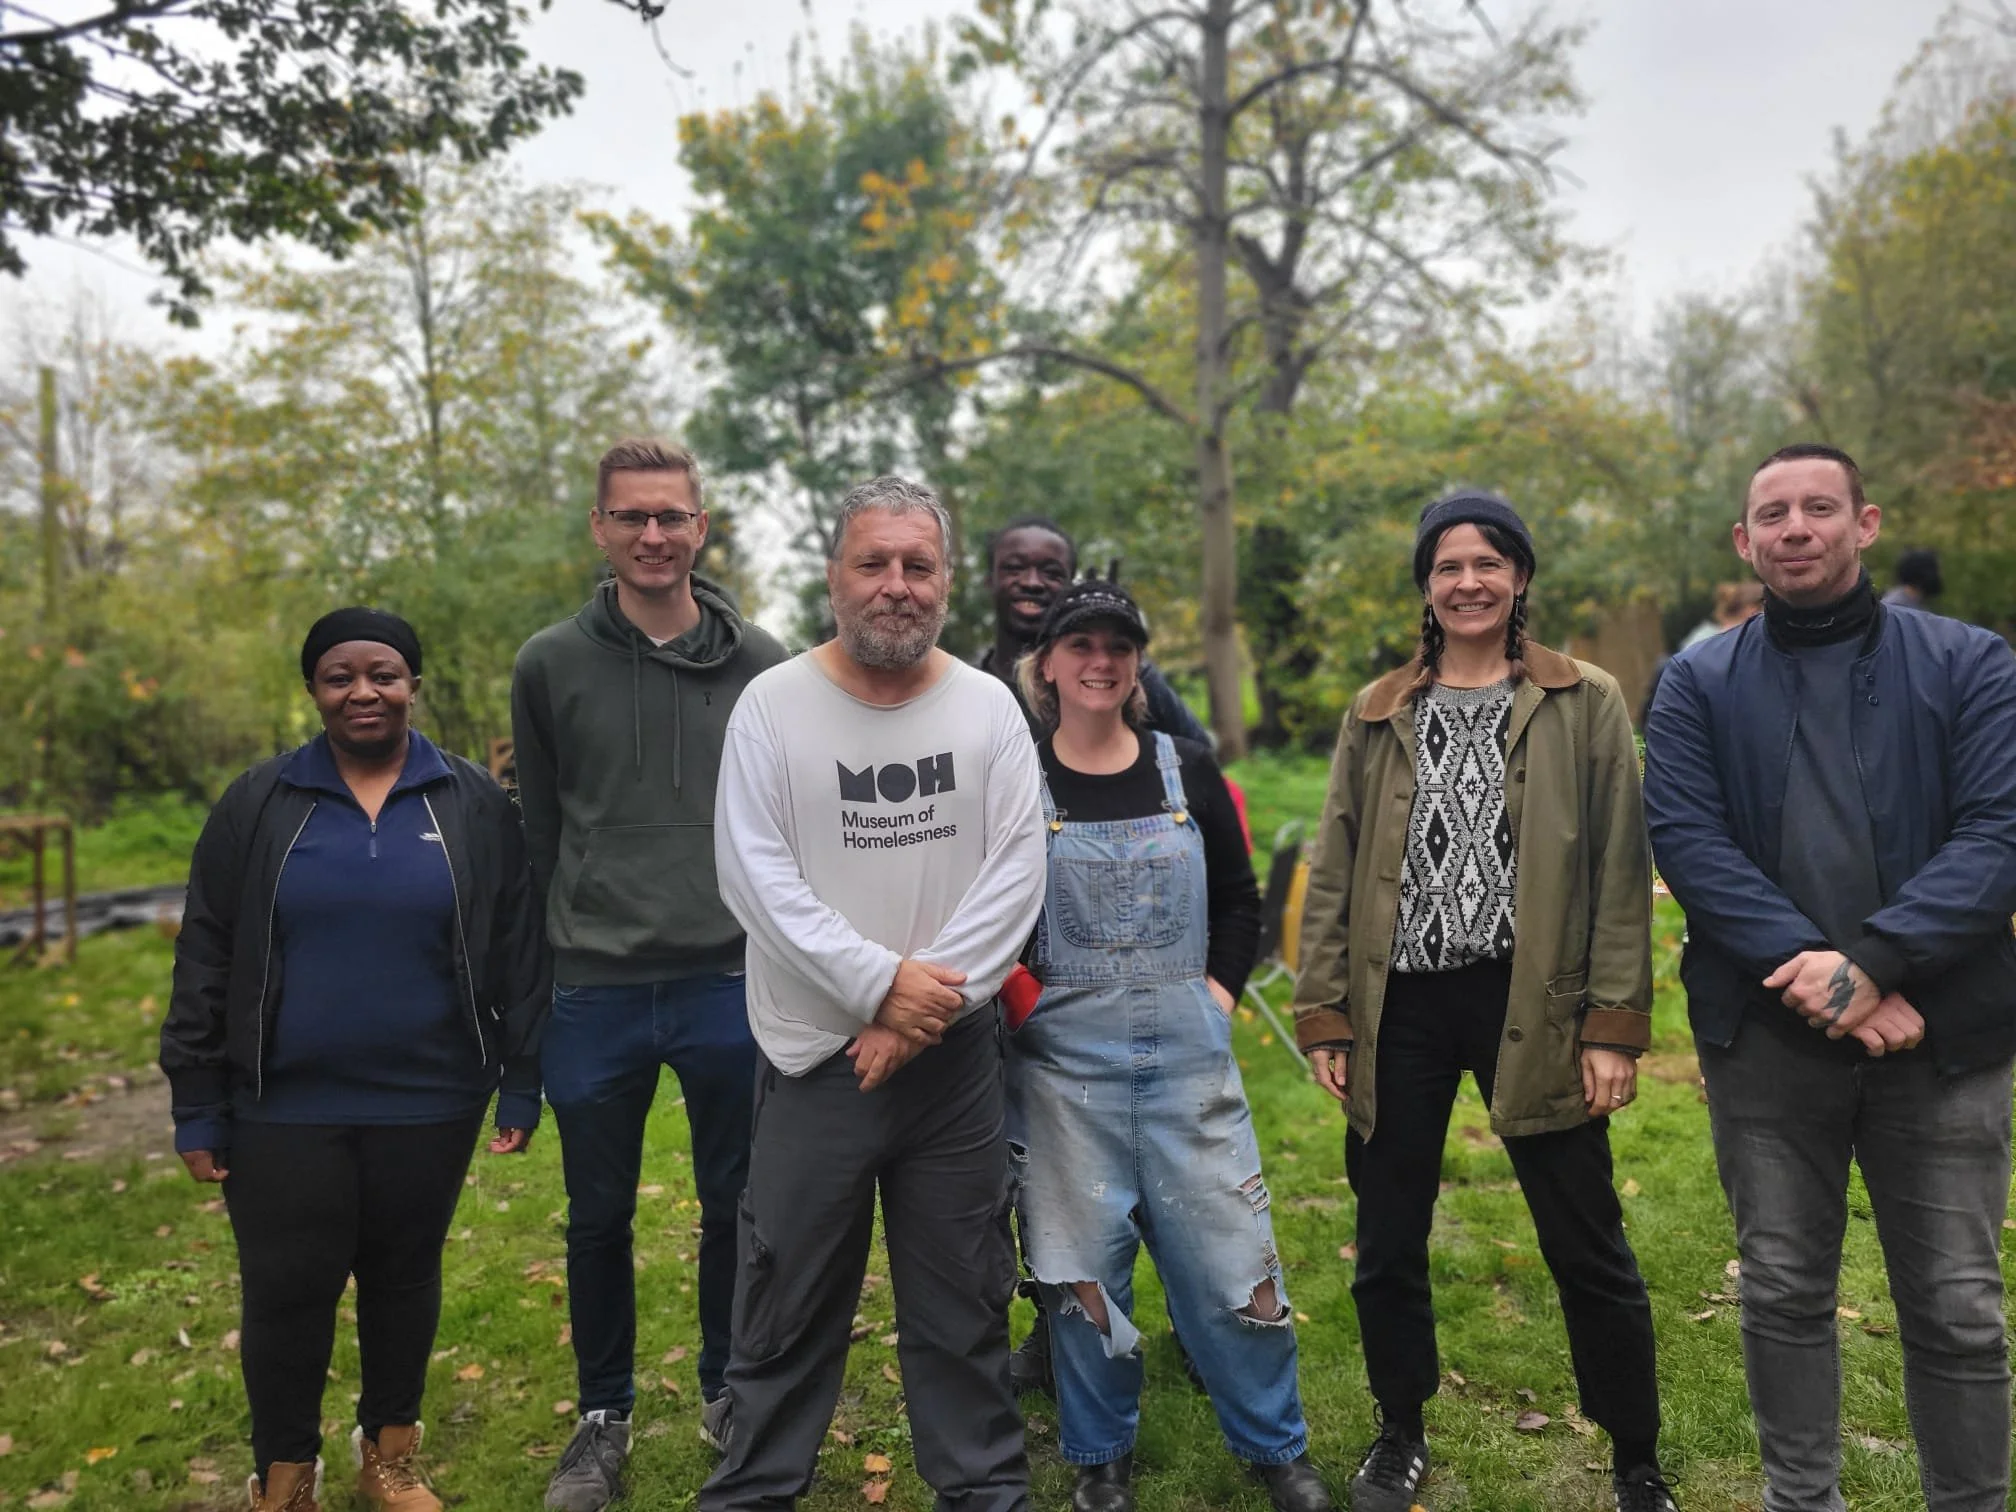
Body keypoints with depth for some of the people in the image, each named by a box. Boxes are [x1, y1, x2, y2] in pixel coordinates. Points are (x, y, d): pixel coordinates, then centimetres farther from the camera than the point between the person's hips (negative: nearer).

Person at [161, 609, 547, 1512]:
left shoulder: (473, 804, -1)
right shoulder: (258, 805, 0)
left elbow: (517, 954, 1)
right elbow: (206, 964, 2)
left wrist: (521, 1083, -2)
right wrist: (196, 1106, 0)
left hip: (427, 1106, 0)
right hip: (284, 1110, 0)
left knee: (404, 1277, 14)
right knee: (285, 1293, 6)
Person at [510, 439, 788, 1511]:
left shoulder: (760, 666, 1)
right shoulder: (551, 665, 1)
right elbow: (533, 835, 5)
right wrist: (530, 974, 5)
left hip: (731, 989, 0)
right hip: (594, 993, 0)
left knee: (736, 1207, 13)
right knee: (599, 1218, 13)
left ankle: (728, 1391, 36)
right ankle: (603, 1413, 34)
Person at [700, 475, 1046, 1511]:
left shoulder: (989, 706, 1)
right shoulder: (774, 704, -4)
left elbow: (1016, 872, -5)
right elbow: (754, 875, -10)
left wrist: (932, 996, -15)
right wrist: (882, 982, -16)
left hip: (955, 1054, 2)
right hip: (815, 1054, -1)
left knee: (964, 1301, 14)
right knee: (790, 1306, 11)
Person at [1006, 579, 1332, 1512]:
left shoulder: (1187, 772, 4)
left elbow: (1239, 901, 11)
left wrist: (1219, 992, 0)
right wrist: (1021, 1003, -9)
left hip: (1187, 1050, 2)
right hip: (1067, 1059, -1)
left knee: (1225, 1249, 7)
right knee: (1083, 1264, 9)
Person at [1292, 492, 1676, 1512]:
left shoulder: (1585, 704, 2)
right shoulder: (1376, 716, 9)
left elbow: (1621, 871, -1)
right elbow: (1334, 871, 7)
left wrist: (1614, 1023, -7)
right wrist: (1324, 1014, 1)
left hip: (1532, 1005, -2)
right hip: (1400, 1006, 3)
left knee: (1588, 1250, 6)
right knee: (1388, 1246, 13)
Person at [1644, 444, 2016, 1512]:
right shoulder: (1700, 685, 4)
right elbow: (1687, 840, -7)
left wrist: (1870, 961, -21)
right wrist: (1815, 971, -18)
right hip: (1765, 1034, 1)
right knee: (1784, 1292, 12)